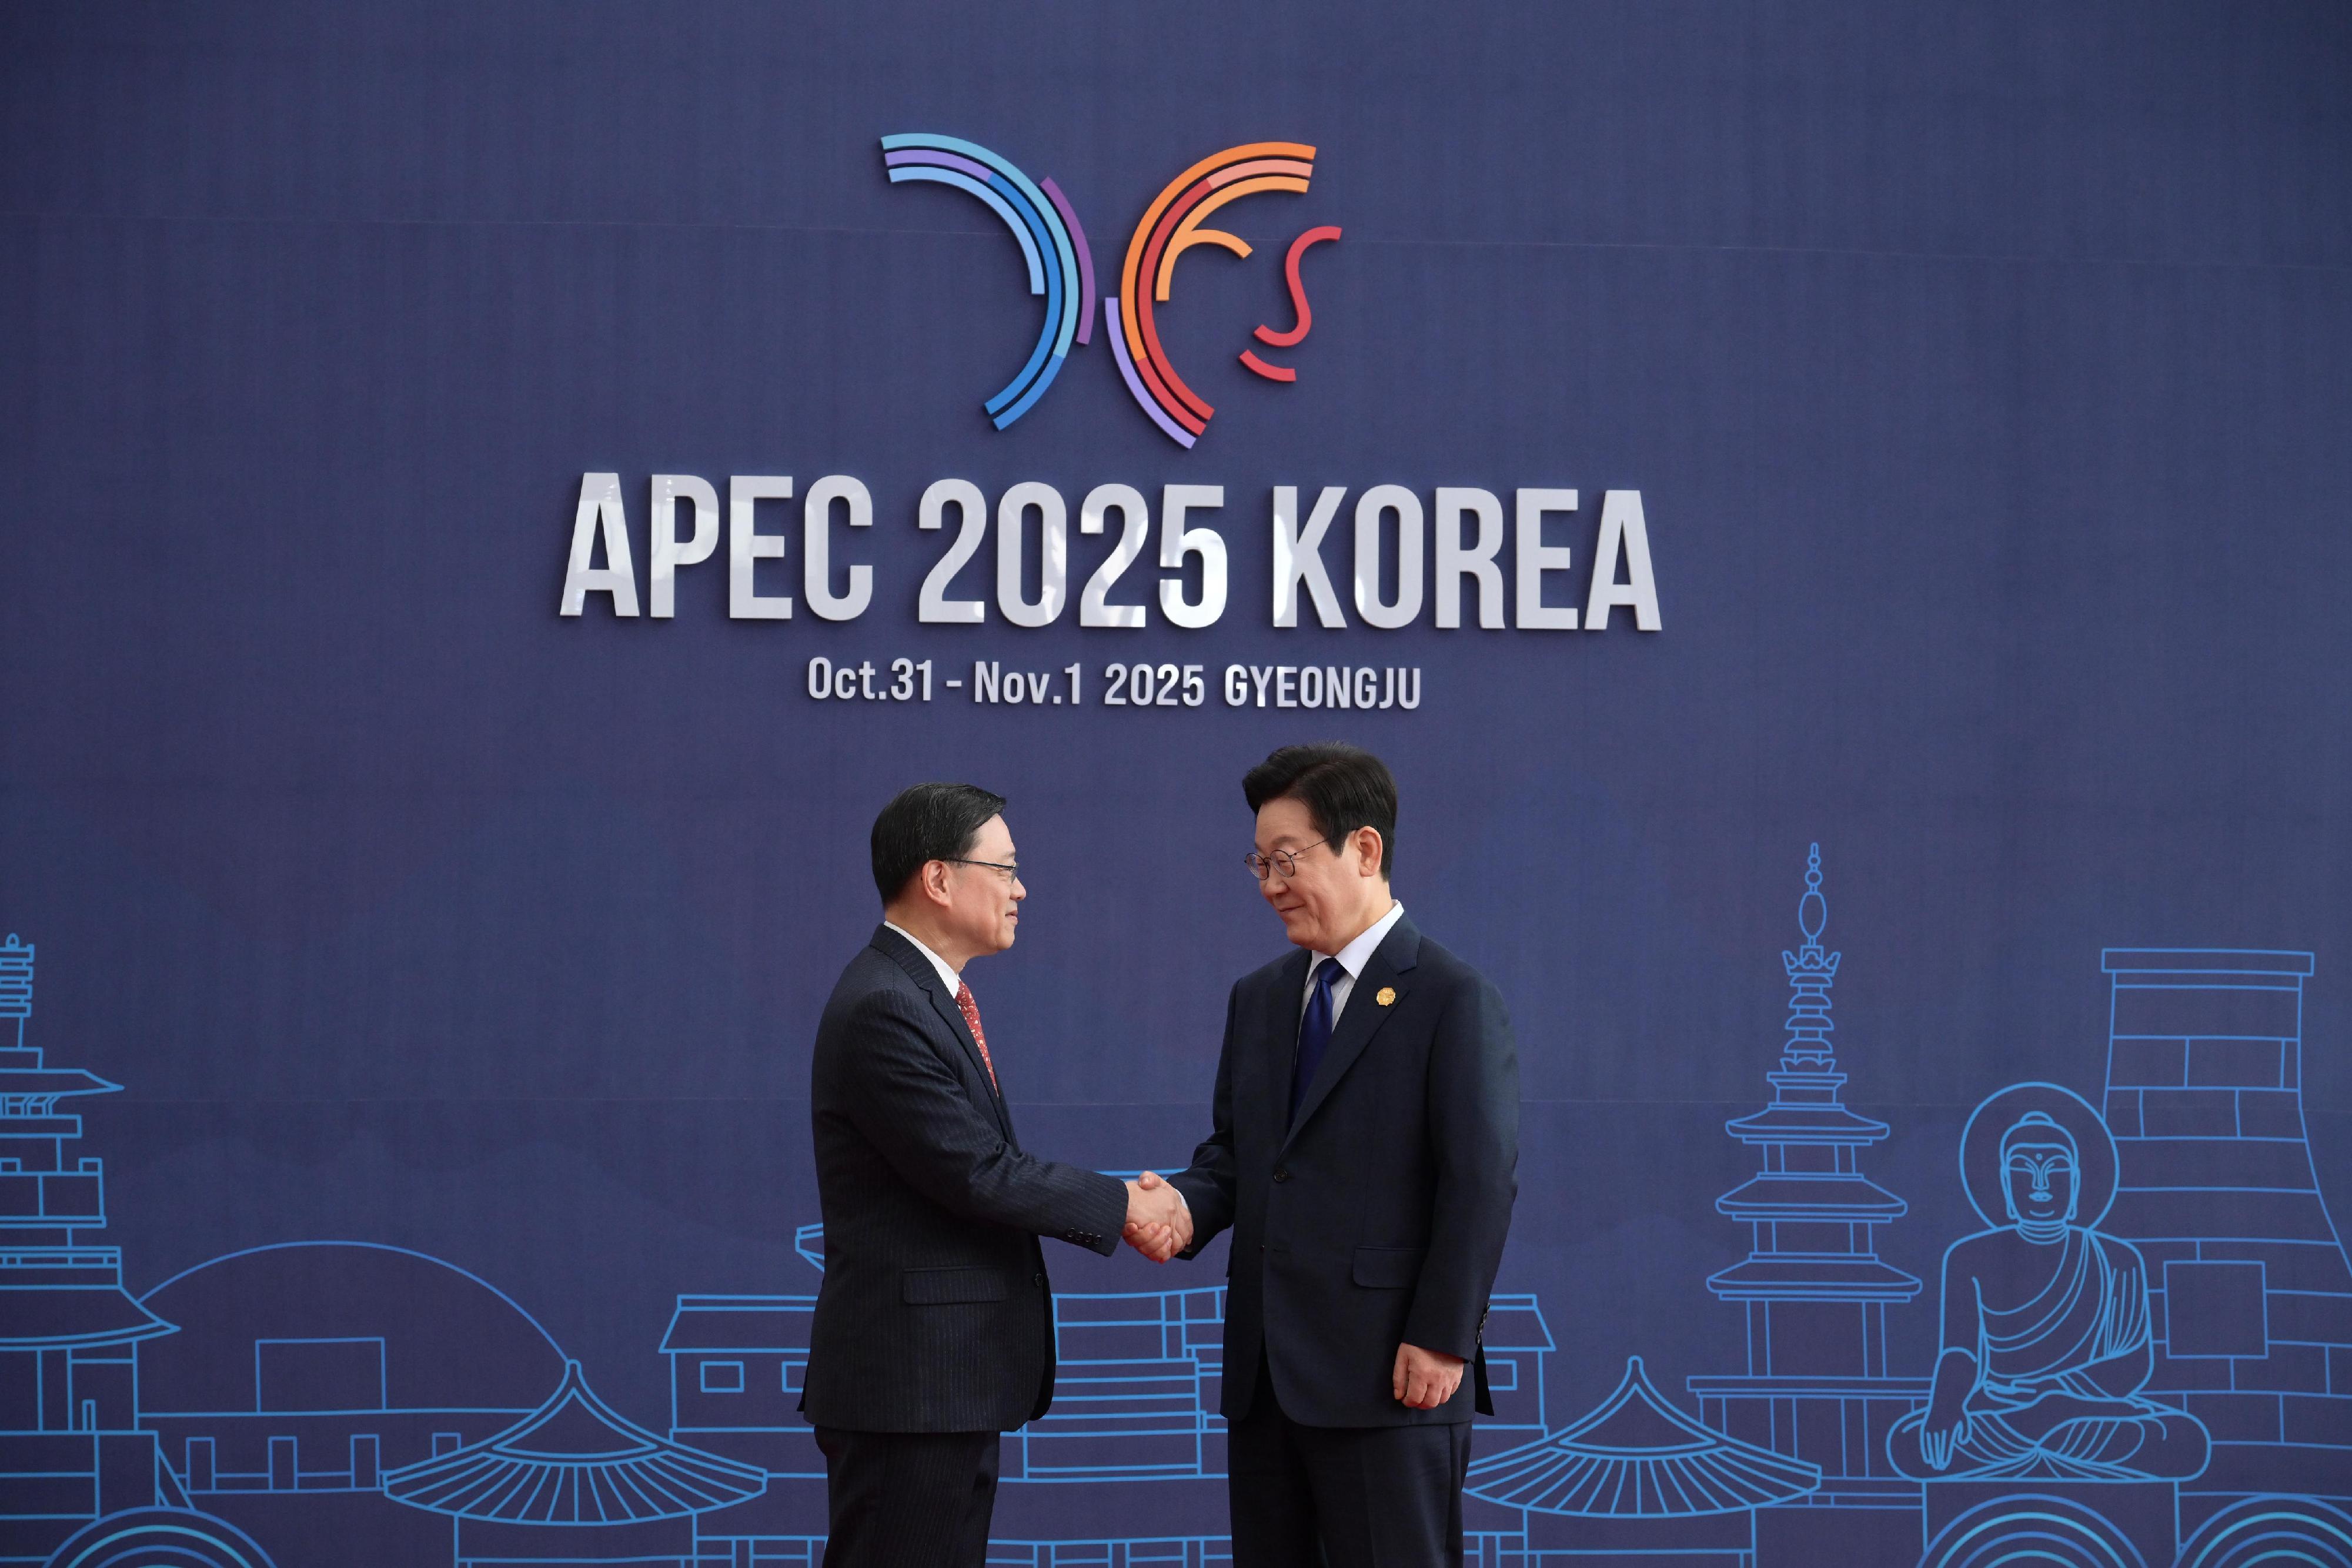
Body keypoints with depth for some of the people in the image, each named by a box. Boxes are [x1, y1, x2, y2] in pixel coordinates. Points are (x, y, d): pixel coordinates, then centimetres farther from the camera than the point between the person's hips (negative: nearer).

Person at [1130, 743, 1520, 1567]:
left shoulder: (1454, 1002, -7)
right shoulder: (1259, 998, 17)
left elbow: (1483, 1181, -11)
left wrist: (1441, 1341, -15)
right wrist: (1185, 1208, -4)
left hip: (1387, 1375, -7)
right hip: (1266, 1375, 7)